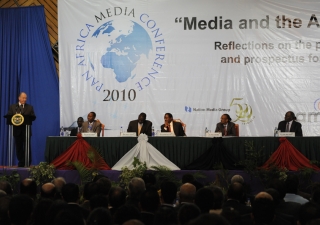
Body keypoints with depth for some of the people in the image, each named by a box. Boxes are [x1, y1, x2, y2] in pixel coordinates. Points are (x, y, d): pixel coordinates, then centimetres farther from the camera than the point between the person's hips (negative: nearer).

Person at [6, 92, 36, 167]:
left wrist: (26, 117, -17)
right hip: (17, 130, 1)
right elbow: (8, 116, 4)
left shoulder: (30, 107, 9)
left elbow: (33, 117, 2)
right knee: (19, 147, 4)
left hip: (26, 130, -1)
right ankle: (21, 163, 12)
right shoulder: (12, 107, 10)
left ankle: (28, 163, -1)